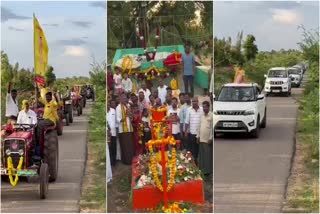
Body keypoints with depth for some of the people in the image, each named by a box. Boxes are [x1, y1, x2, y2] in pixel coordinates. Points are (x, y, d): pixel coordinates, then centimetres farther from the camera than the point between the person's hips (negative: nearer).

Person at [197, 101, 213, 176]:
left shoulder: (211, 115, -9)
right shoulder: (202, 115, 13)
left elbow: (212, 127, -11)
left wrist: (210, 138, -14)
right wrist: (198, 136, 13)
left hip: (208, 139, -7)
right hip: (201, 139, 7)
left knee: (208, 155, -2)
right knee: (201, 155, 9)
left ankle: (208, 170, 3)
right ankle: (202, 169, 17)